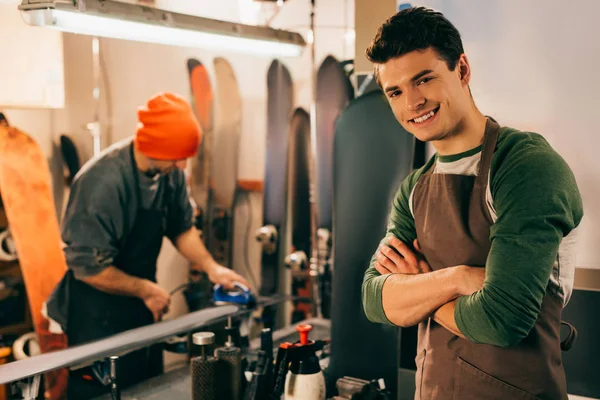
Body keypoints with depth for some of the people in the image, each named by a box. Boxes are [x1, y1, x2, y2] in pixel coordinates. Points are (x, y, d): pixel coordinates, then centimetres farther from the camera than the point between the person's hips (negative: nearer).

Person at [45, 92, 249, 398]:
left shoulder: (170, 172, -7)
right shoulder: (102, 182, -28)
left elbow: (181, 228, 8)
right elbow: (89, 268, -23)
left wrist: (211, 268, -4)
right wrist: (146, 290, -14)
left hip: (142, 313, 7)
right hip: (99, 319, -7)